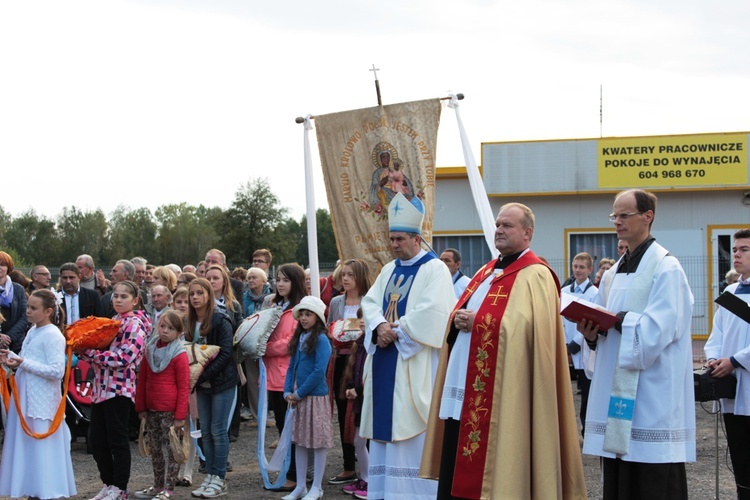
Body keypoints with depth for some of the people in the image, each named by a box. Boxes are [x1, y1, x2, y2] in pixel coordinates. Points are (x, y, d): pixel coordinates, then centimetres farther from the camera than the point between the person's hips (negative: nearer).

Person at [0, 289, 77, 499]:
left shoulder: (53, 336, -13)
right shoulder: (32, 332, 13)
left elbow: (57, 371, -20)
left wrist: (23, 363, -21)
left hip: (42, 402, -9)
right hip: (25, 399, 9)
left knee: (42, 448, -4)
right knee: (27, 446, 12)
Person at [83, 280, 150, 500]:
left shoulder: (134, 324, -9)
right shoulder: (114, 321, 17)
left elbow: (122, 358, -19)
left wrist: (89, 352, -16)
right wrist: (85, 349, 2)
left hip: (118, 389, -8)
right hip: (101, 387, 8)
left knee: (118, 440, 0)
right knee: (97, 439, 10)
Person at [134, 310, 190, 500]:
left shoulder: (179, 355, -11)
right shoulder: (149, 349, 7)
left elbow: (184, 387, -12)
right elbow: (142, 380, 11)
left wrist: (180, 416, -14)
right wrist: (141, 407, 8)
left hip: (170, 411, -7)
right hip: (151, 409, 7)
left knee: (172, 449, 1)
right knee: (154, 449, 15)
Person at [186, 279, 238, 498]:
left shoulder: (220, 322, -12)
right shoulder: (191, 323, 7)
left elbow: (225, 354, -16)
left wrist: (204, 374, -21)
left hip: (222, 383, -6)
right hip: (202, 384, 6)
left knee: (218, 431, -3)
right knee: (206, 431, 8)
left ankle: (219, 479, 3)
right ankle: (209, 476, 15)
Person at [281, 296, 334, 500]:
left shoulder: (321, 339, -12)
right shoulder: (299, 338, 9)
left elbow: (319, 372, -18)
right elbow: (292, 366, 13)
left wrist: (299, 393, -13)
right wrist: (288, 391, 0)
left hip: (316, 396, -7)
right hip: (298, 397, 7)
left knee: (318, 442, 1)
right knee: (300, 441, 11)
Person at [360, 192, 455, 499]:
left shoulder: (434, 269, -6)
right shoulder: (389, 270, 17)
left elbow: (431, 311, -18)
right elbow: (370, 302, 9)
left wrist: (396, 331, -14)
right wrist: (380, 326, -11)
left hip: (414, 360, -7)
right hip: (385, 357, 7)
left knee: (412, 426, -7)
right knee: (386, 421, 8)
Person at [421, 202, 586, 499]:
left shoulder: (535, 276, -7)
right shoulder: (487, 272, 19)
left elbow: (520, 326, -19)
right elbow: (461, 318, 22)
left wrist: (476, 322, -16)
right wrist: (457, 322, -1)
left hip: (499, 396, -8)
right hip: (463, 392, 8)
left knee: (492, 474, -3)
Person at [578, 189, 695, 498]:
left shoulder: (666, 269, -7)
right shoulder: (613, 275, 17)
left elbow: (659, 329, -17)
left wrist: (616, 320, -13)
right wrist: (591, 333, -3)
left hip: (652, 396, -7)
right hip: (616, 393, 8)